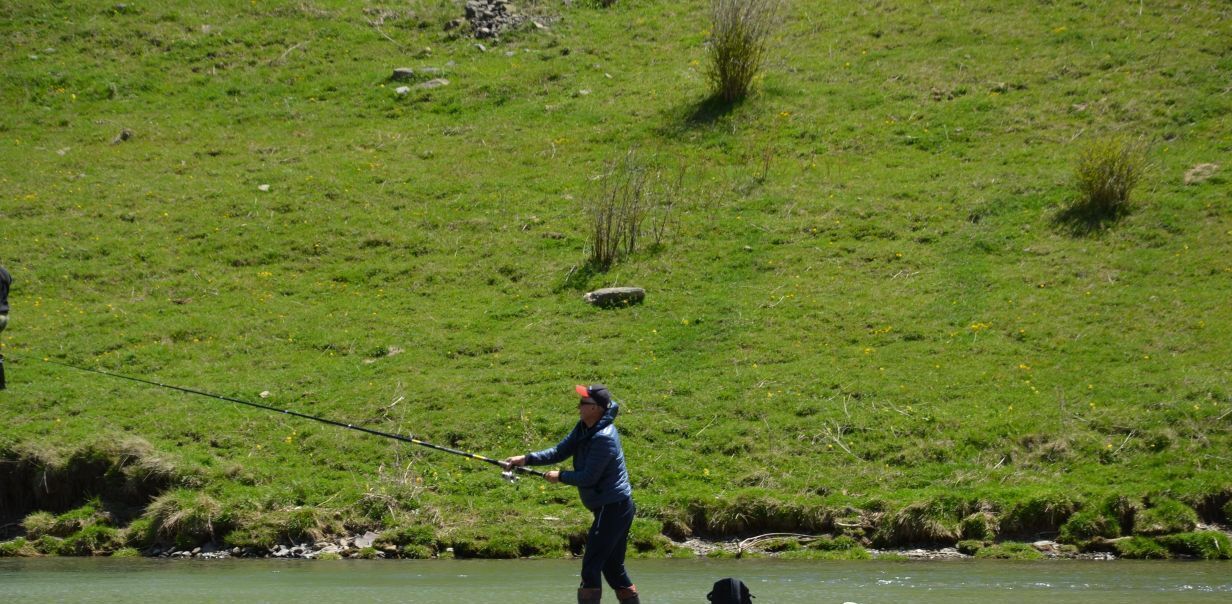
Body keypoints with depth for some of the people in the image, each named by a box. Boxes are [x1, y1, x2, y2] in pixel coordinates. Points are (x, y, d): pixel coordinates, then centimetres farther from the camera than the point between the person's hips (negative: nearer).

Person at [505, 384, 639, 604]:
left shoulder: (603, 437, -22)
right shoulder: (584, 428, 8)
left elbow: (588, 477, -21)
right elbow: (560, 451, 8)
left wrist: (560, 476, -6)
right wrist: (527, 459, -3)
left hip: (612, 508, -10)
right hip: (610, 508, 10)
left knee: (591, 565, -10)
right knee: (613, 567, 15)